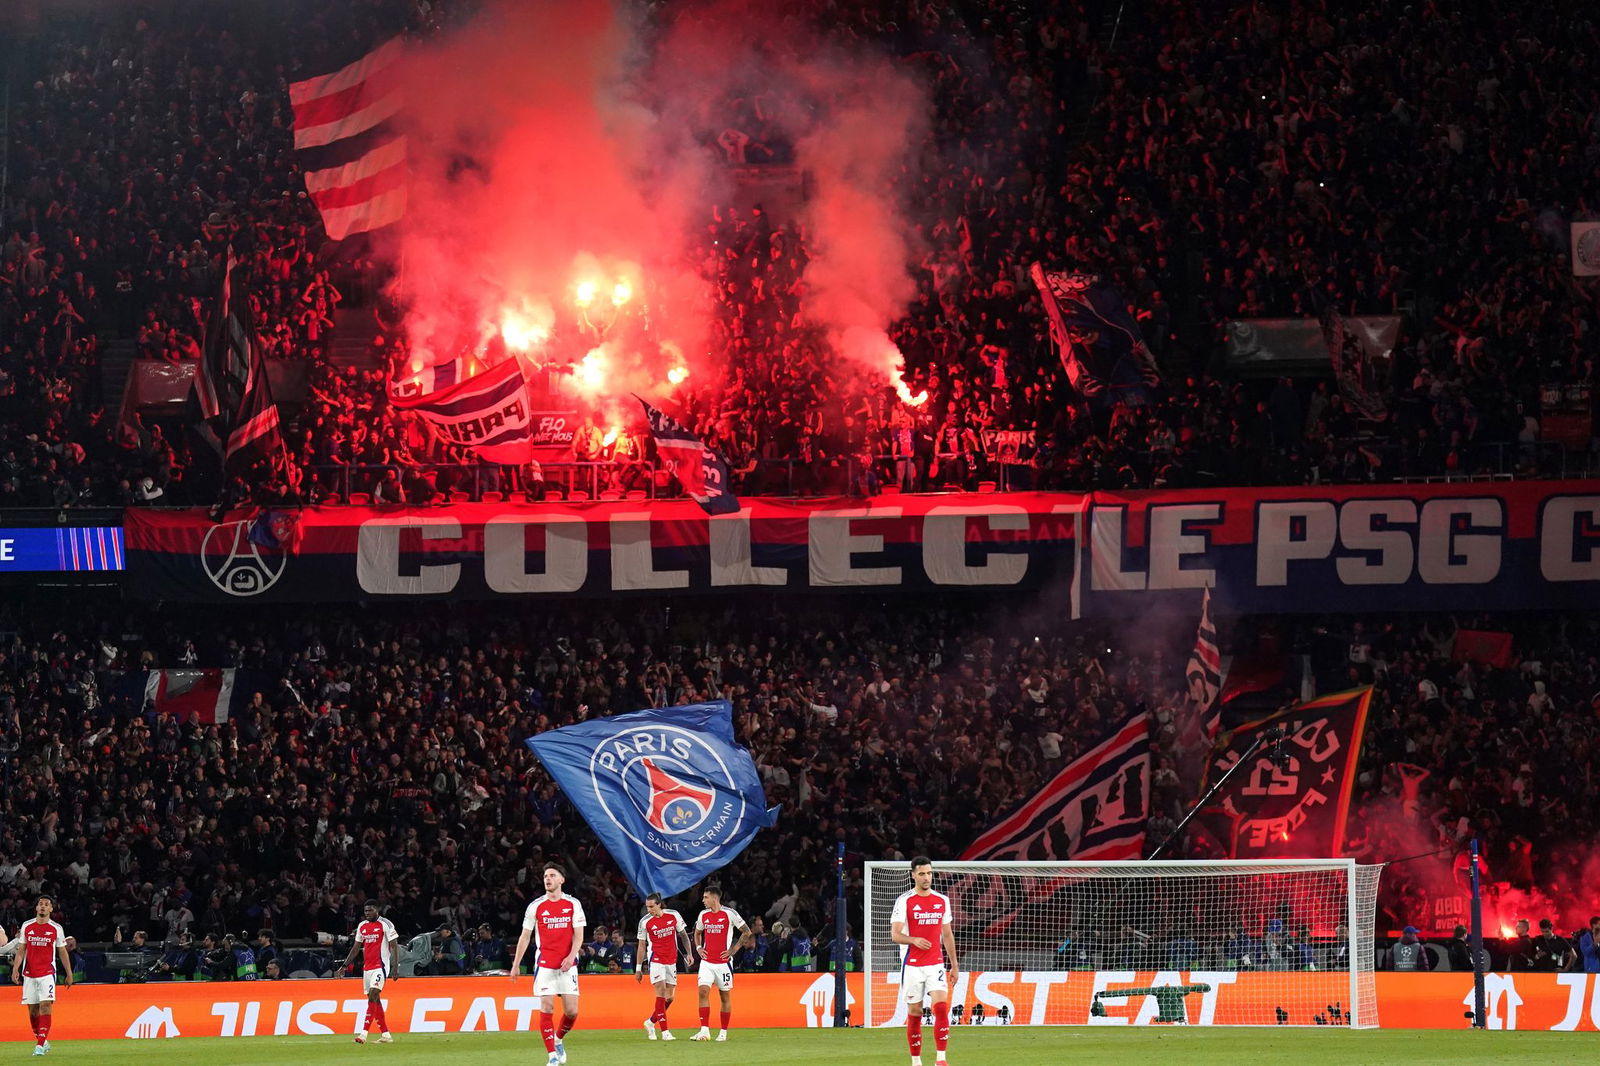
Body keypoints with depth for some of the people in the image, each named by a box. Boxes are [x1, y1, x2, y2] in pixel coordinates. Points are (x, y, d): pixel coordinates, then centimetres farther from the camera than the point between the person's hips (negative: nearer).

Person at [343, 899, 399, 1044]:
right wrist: (345, 966, 15)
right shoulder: (362, 926, 13)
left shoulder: (385, 924, -6)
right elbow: (356, 948, 20)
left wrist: (395, 967, -15)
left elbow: (394, 946, -8)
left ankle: (364, 1033, -25)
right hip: (367, 967, 8)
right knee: (375, 1000, 7)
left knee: (373, 996, -18)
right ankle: (385, 1034, 12)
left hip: (381, 966, -8)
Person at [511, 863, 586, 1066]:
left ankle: (559, 1039, 26)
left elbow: (578, 935, 2)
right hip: (544, 964, -1)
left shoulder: (573, 904, 4)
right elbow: (525, 937, 8)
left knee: (571, 1011, -3)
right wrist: (516, 965, 6)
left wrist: (571, 956, -15)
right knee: (546, 1009, -9)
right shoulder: (535, 906, 3)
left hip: (567, 965, 1)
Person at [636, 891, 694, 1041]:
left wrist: (689, 953, 4)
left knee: (670, 998, 4)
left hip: (671, 961, 3)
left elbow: (683, 935, 11)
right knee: (661, 993, -15)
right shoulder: (645, 921, -5)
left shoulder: (674, 915, -1)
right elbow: (642, 945, 2)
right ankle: (665, 1031, -16)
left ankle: (650, 1022, 24)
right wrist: (639, 969, 3)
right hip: (656, 960, -3)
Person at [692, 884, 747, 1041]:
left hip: (723, 962, -4)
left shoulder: (729, 913, -7)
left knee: (725, 996, 4)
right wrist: (698, 947, 9)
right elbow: (697, 932, 27)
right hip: (706, 962, 4)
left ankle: (723, 1032, 13)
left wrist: (733, 949, -8)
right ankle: (704, 1030, -15)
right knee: (703, 991, -12)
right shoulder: (703, 915, 8)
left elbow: (747, 932, -4)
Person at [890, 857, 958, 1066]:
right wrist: (914, 940, -30)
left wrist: (954, 964, 15)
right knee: (914, 1014, 2)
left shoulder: (942, 900, 9)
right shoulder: (904, 901, -4)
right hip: (912, 965, -2)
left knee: (942, 1008, -14)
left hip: (936, 964, 2)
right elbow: (895, 935, -10)